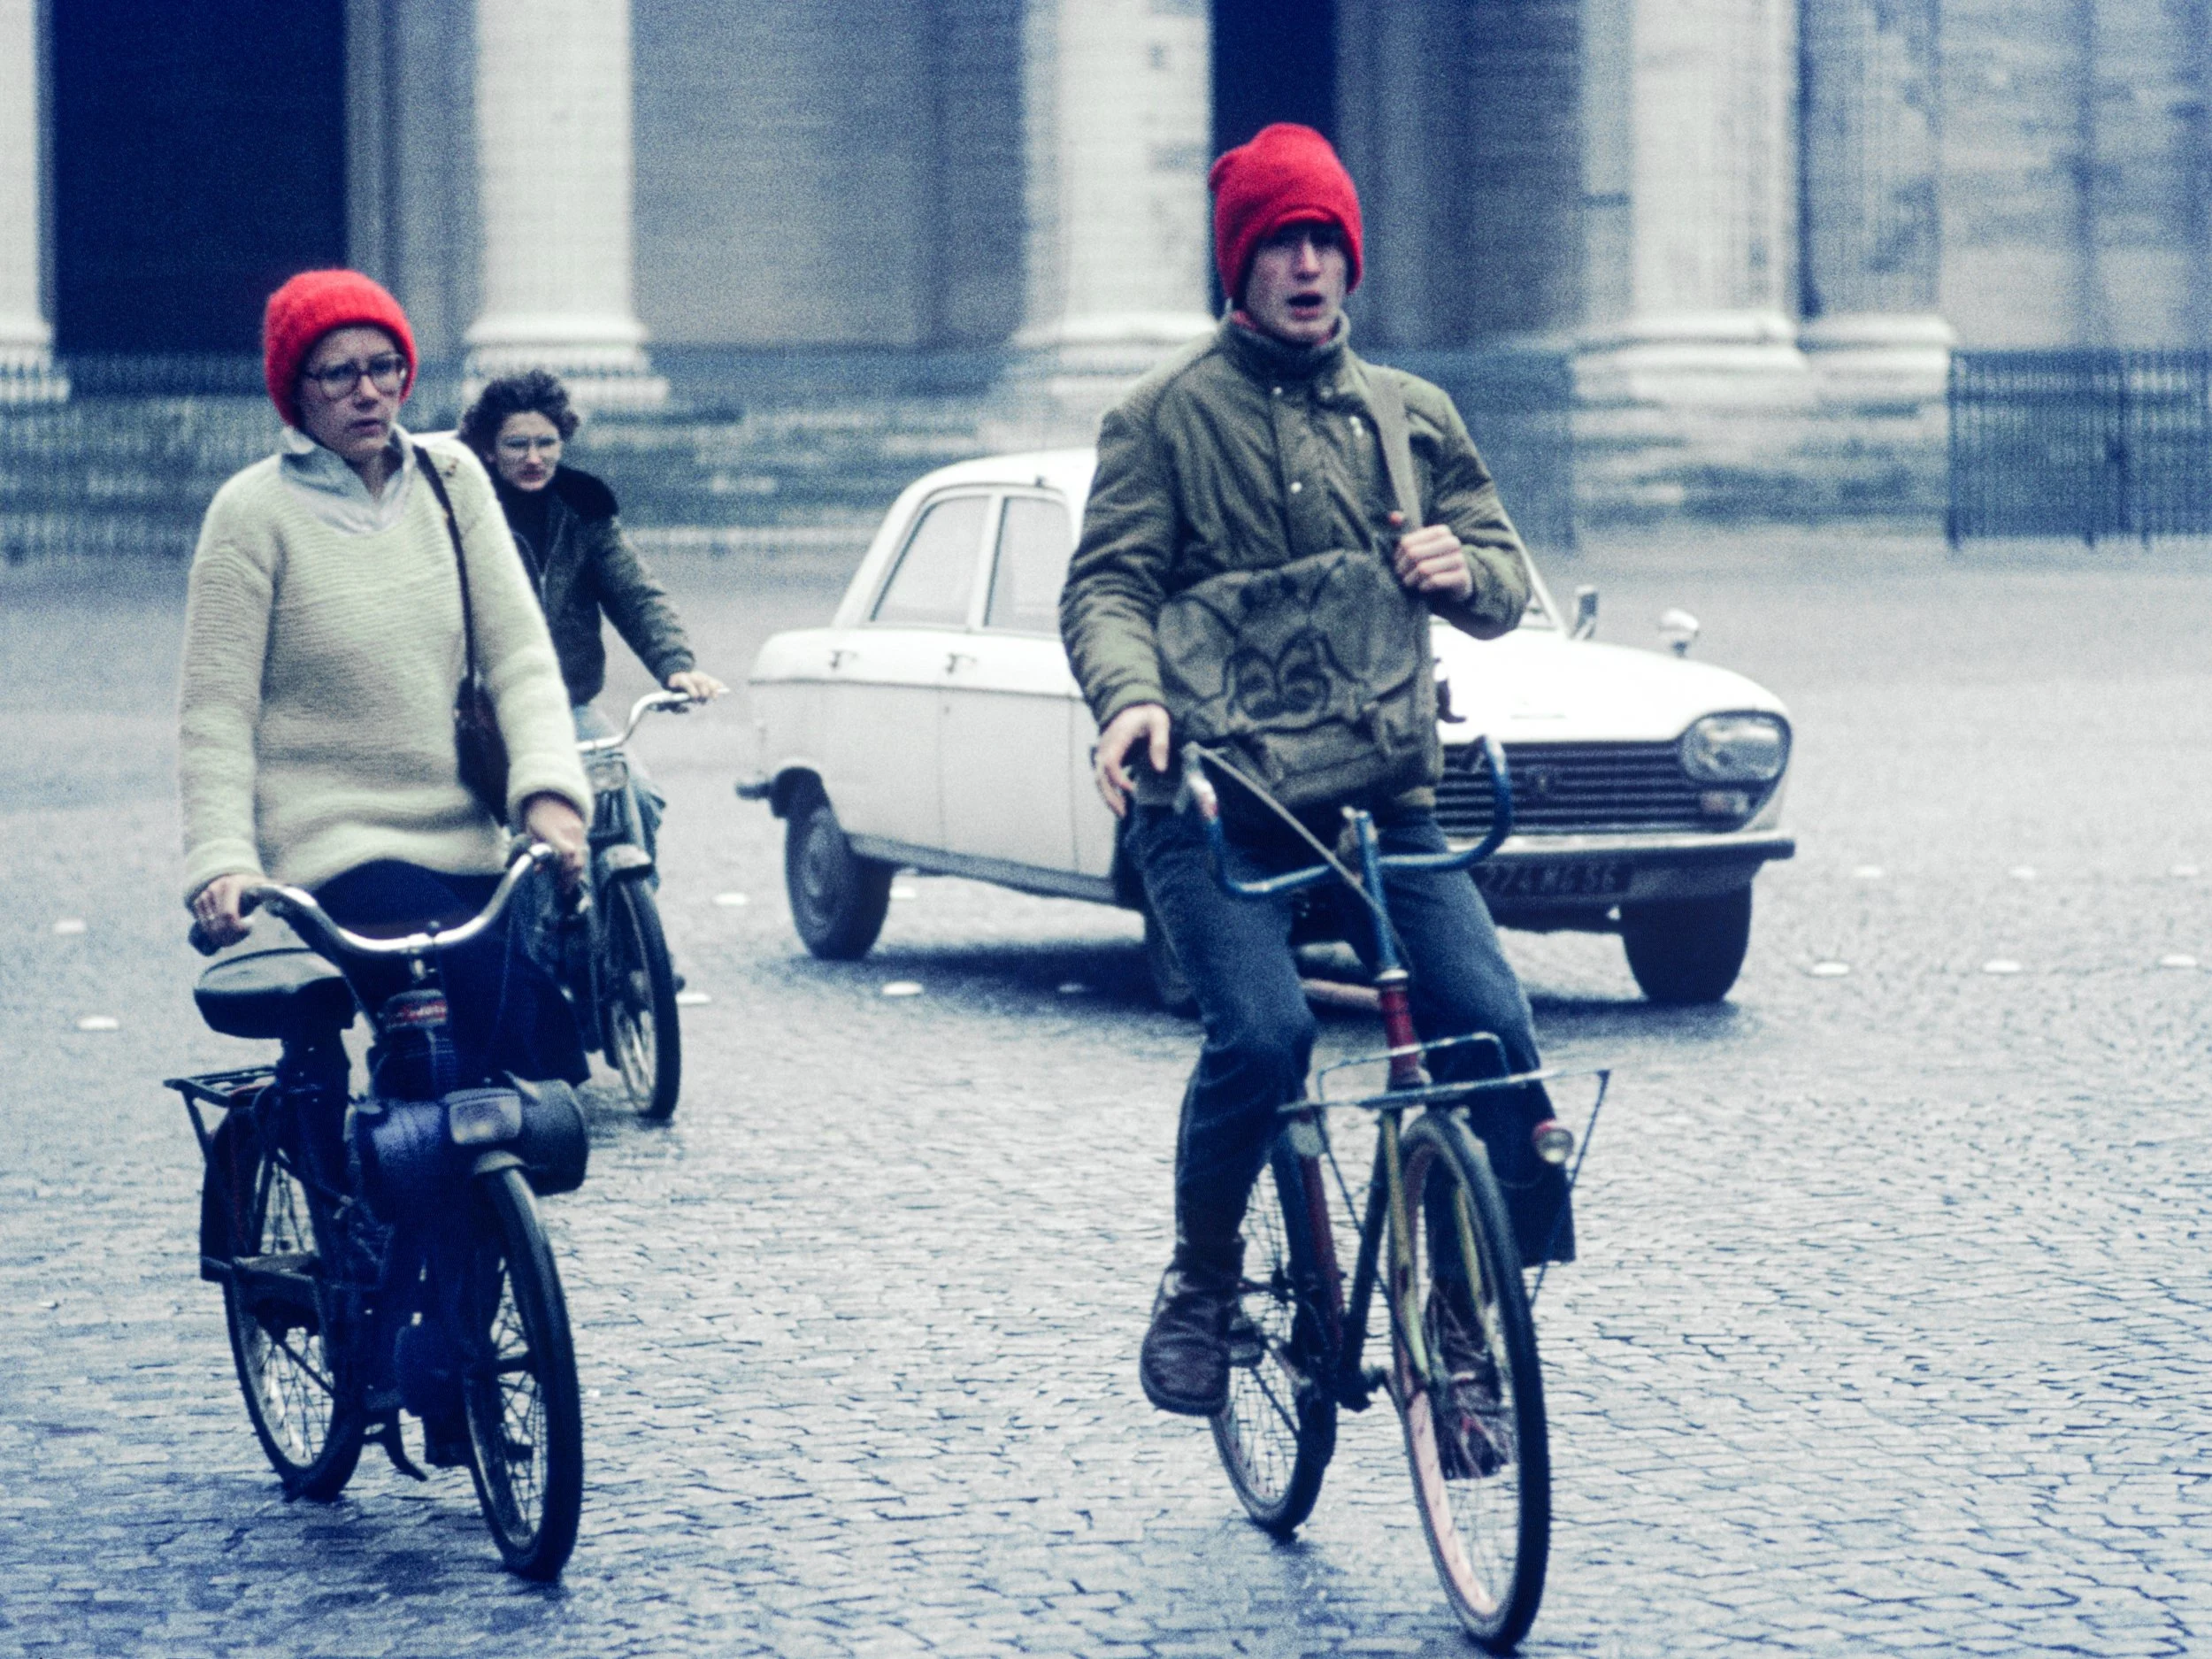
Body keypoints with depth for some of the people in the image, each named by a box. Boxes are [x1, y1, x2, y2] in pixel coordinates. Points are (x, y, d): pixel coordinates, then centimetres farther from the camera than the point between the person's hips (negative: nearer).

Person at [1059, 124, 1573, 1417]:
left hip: (1383, 792, 3)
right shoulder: (1168, 413, 4)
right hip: (1212, 803, -3)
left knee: (1492, 1030, -16)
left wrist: (1461, 569, -8)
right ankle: (1201, 1287, 0)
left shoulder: (1411, 415, 17)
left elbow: (1507, 584, 17)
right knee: (1263, 1031, -25)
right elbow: (1109, 582, -6)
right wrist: (1132, 695, -28)